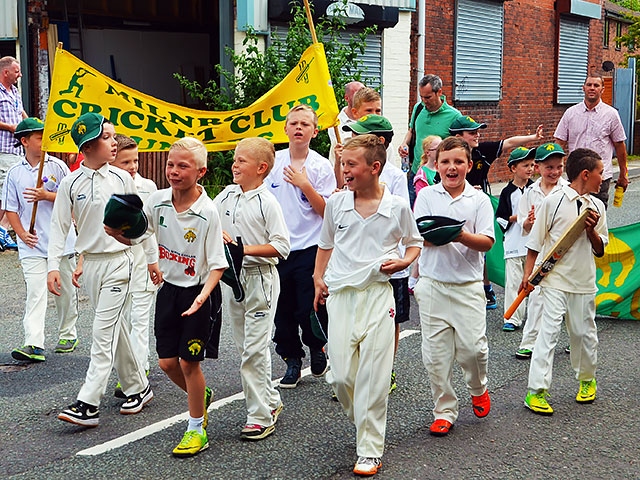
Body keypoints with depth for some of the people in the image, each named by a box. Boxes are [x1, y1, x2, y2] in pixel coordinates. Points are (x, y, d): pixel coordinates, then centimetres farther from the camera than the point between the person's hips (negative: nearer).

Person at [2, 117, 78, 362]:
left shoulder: (57, 166, 0)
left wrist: (47, 196, -16)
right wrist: (22, 234, -7)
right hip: (32, 245, 0)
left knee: (65, 291, 11)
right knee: (35, 292, -9)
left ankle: (68, 335, 27)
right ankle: (34, 344, -15)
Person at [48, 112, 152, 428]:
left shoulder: (122, 178, -1)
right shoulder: (70, 183, 0)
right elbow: (59, 226, 1)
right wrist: (53, 266, -7)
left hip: (119, 262, -2)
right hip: (89, 264, 3)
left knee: (104, 334, -8)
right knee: (113, 330, 12)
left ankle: (88, 404, -10)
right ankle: (138, 387, 28)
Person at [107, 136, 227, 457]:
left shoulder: (207, 213, -18)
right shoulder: (157, 201, -4)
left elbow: (217, 264, -17)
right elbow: (136, 236, 10)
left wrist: (203, 296, -31)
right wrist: (116, 233, -12)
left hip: (195, 292, -5)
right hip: (168, 289, 5)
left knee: (188, 361, -2)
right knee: (167, 361, 9)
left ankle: (196, 429, 15)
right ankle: (201, 396, 38)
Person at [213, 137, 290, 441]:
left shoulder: (267, 203, -11)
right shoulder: (226, 195, 7)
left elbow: (282, 246, -15)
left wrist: (247, 249, -21)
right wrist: (218, 233, -3)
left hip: (260, 277, -7)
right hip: (231, 276, 7)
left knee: (254, 349, -8)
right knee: (243, 346, 13)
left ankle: (260, 416, 0)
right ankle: (271, 401, 28)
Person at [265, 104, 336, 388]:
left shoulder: (321, 166, -5)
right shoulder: (274, 162, 5)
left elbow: (327, 212, -10)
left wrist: (305, 185, -19)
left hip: (309, 249, -3)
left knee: (308, 310, -2)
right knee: (282, 310, 8)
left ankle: (317, 348, 27)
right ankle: (292, 361, 23)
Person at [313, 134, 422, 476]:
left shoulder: (398, 207, -2)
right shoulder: (336, 203, 4)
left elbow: (414, 242, 15)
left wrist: (404, 261, -5)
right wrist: (319, 279, 8)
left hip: (378, 294, -2)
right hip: (340, 294, 3)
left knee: (373, 377, -4)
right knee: (341, 376, 1)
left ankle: (370, 450, 5)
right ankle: (364, 424, 30)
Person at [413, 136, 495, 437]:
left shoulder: (479, 200, 2)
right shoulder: (426, 196, 4)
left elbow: (487, 242, -5)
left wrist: (462, 236, -23)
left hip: (468, 284, -1)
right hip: (432, 284, 1)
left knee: (472, 347, -7)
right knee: (435, 353, 2)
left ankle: (478, 389, 25)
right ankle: (444, 410, 17)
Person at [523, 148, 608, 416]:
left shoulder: (597, 206, 7)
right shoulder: (554, 201, -7)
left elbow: (600, 250, 11)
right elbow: (535, 242, -2)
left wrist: (592, 231, -7)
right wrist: (528, 274, -5)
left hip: (584, 282, 4)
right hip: (555, 280, -4)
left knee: (585, 333, 13)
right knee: (548, 332, -8)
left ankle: (586, 380, 35)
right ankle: (537, 391, -6)